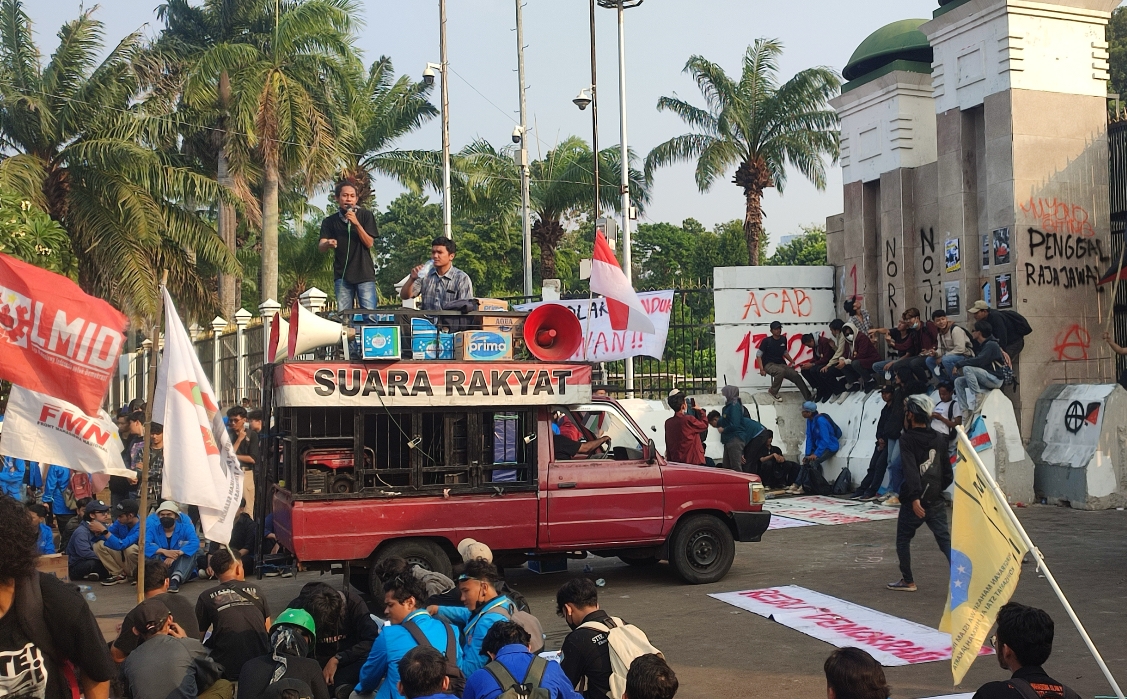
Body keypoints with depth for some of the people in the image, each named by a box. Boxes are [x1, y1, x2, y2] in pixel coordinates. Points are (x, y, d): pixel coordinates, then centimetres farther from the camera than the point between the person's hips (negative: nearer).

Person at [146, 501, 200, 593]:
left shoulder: (185, 527, -4)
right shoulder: (152, 527, -1)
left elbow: (195, 543, -23)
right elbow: (145, 545, -20)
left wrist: (175, 555, -37)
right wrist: (164, 551, -35)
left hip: (181, 568, -1)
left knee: (186, 544, -22)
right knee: (152, 549, -19)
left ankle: (176, 579, -41)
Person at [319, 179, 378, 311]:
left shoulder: (365, 215, 4)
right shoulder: (330, 221, 8)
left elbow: (369, 243, -2)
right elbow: (321, 247, -4)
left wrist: (356, 224, -16)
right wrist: (327, 244, -28)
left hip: (364, 274, -2)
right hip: (342, 275, 2)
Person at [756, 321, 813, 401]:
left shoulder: (783, 339, 7)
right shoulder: (766, 340, -9)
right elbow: (758, 355, -7)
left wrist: (791, 361, 10)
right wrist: (761, 369, -16)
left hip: (781, 364, 5)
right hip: (769, 364, -5)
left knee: (796, 376, -16)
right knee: (781, 371, -37)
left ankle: (808, 396, -9)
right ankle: (773, 392, -17)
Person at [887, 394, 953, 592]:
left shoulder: (907, 439, -9)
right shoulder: (939, 439, 8)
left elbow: (911, 470, -22)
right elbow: (948, 474, 11)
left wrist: (915, 497, -27)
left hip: (914, 502, -5)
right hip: (936, 501, 5)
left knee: (903, 539, 13)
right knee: (946, 541, 2)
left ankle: (908, 581, 20)